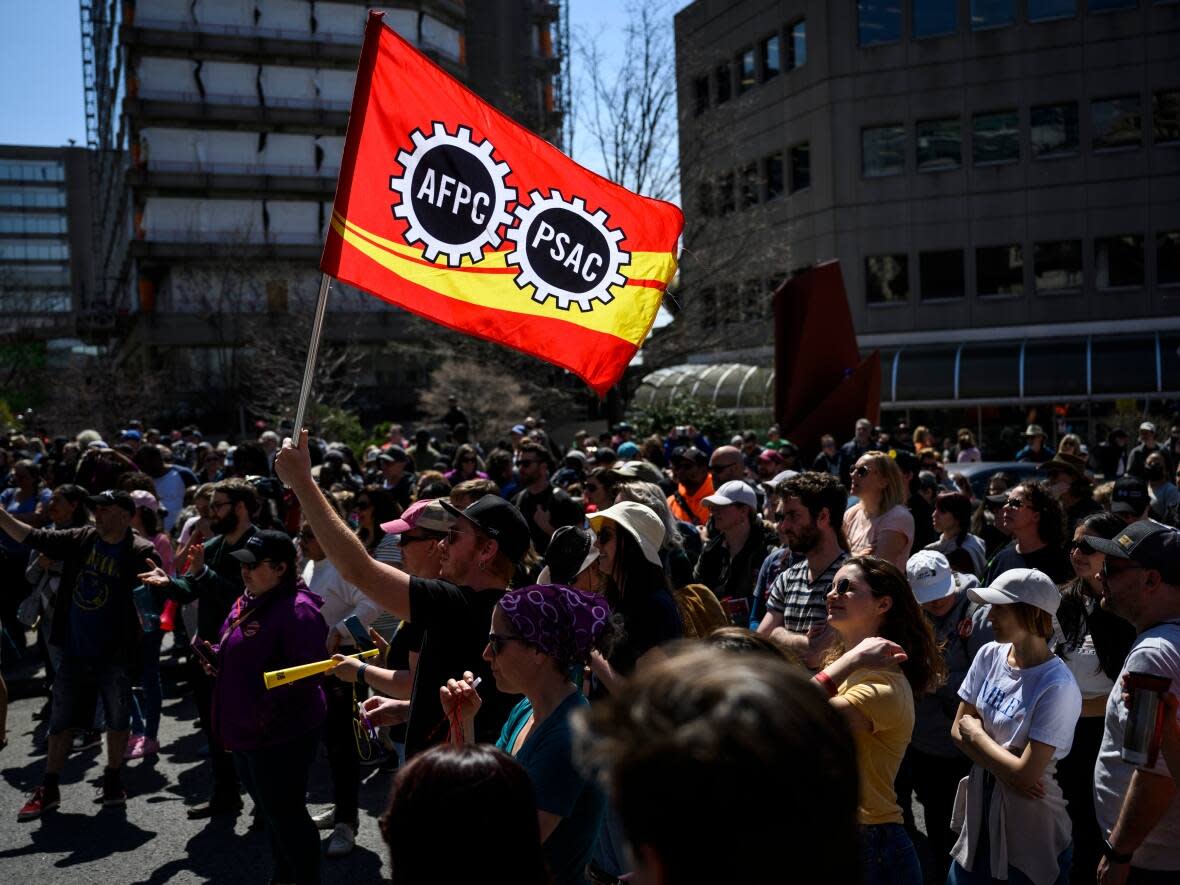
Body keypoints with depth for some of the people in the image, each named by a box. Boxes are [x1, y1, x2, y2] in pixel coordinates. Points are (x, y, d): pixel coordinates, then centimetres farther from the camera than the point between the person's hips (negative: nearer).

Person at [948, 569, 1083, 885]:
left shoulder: (1057, 686, -24)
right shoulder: (989, 655, -5)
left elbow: (1025, 774, -24)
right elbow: (958, 730, 1)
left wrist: (975, 732, -11)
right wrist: (1007, 771, -14)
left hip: (1031, 829, -6)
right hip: (981, 806, 6)